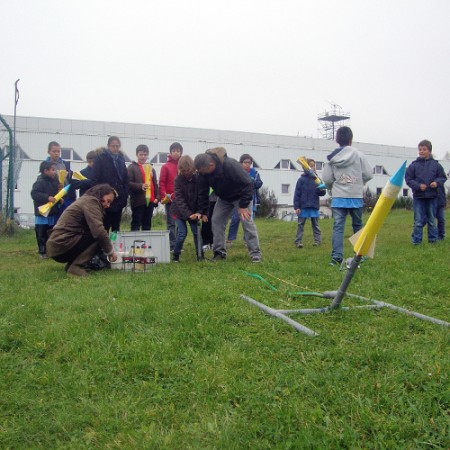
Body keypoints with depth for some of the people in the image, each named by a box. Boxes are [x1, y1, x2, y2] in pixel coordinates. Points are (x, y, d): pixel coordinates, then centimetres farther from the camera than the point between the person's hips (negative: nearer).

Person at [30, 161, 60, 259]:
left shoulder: (54, 181, 10)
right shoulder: (40, 182, -14)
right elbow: (34, 194, -24)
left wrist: (59, 199, 4)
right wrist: (47, 197, -31)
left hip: (53, 213, 8)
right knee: (42, 234, 1)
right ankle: (42, 252, 9)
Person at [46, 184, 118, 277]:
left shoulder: (86, 200, 21)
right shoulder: (91, 201, -10)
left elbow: (94, 229, 16)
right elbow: (98, 230, -20)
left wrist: (107, 250, 8)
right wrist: (110, 251, -9)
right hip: (61, 246, -10)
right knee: (99, 238, -14)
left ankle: (71, 264, 8)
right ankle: (75, 266, -15)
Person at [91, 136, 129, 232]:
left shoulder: (121, 159, 14)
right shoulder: (100, 158, -2)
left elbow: (126, 180, 12)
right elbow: (95, 179, -8)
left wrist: (125, 196, 2)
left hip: (118, 199, 5)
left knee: (116, 227, 10)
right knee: (104, 227, -2)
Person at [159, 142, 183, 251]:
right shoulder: (166, 166, 2)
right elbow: (161, 183, -2)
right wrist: (163, 196, -12)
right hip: (170, 200, -2)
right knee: (171, 223, 2)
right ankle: (172, 245, 6)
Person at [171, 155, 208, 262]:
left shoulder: (198, 178, -12)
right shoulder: (178, 179, -16)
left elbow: (203, 197, -10)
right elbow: (179, 199, -21)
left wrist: (201, 212, -23)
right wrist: (188, 214, -29)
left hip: (194, 211, 2)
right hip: (180, 211, -2)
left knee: (196, 232, -3)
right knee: (182, 232, -9)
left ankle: (200, 255, 8)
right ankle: (176, 256, 7)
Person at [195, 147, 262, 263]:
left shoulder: (231, 165, -38)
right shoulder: (204, 171, -19)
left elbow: (247, 184, -33)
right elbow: (202, 192, -9)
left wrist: (243, 205, -30)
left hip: (240, 196, -5)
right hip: (223, 198, 6)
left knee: (247, 221, -13)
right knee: (216, 221, -3)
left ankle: (255, 252, -7)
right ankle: (219, 252, 6)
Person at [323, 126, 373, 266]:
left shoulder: (332, 157, 0)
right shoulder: (358, 154, -4)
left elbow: (326, 179, -1)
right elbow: (369, 174, -3)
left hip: (338, 197, 1)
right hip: (356, 197, 0)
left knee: (338, 227, -1)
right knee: (357, 226, 14)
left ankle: (336, 256, -10)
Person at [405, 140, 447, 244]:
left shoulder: (436, 165, 1)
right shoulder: (413, 165, -2)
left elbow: (443, 177, 8)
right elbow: (408, 179, -1)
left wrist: (437, 182, -13)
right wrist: (418, 186, -15)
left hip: (432, 196, 1)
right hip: (418, 197, -1)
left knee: (432, 220, 10)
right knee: (418, 221, 1)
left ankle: (433, 239, 20)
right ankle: (416, 240, 8)